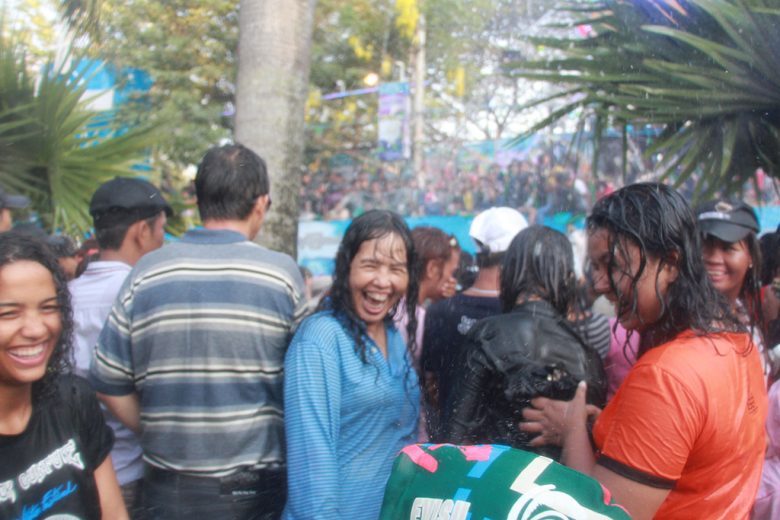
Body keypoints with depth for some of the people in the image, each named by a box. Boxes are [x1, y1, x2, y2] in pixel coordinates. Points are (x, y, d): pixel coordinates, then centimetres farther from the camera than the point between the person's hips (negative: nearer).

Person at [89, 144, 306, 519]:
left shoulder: (146, 273, -4)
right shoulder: (283, 273, -9)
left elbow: (108, 384, 0)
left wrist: (158, 433, 12)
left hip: (169, 488, 2)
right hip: (258, 488, -1)